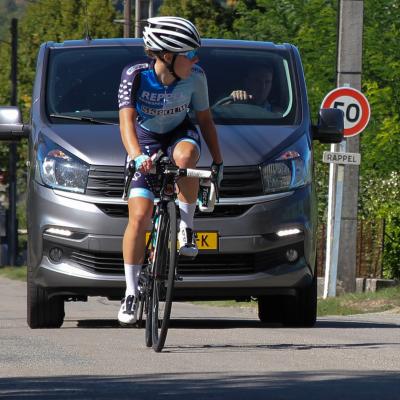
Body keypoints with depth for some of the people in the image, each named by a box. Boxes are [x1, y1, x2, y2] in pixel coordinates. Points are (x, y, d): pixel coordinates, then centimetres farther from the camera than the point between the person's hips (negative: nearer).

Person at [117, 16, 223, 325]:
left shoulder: (195, 77, -19)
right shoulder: (135, 76, -25)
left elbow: (205, 119, -6)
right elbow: (127, 121, -33)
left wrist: (218, 162, -7)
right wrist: (137, 157, -51)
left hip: (180, 134, 1)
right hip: (145, 142, -1)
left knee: (185, 155, -39)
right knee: (139, 217, -14)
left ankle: (186, 226, -19)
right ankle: (131, 292, -2)